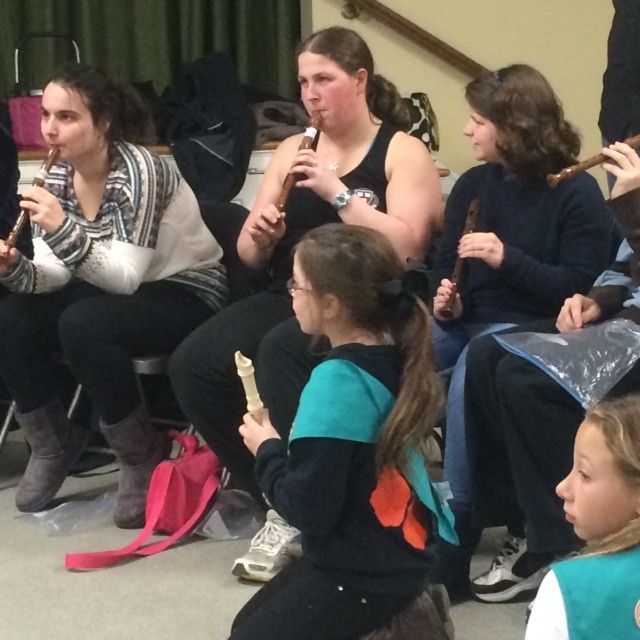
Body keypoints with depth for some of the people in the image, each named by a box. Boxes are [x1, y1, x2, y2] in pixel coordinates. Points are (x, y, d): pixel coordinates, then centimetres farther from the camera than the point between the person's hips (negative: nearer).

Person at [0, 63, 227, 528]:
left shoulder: (137, 169, -24)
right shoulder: (58, 174, -3)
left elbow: (126, 277, -29)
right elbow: (55, 274, -6)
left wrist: (63, 228, -41)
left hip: (188, 295, -7)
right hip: (113, 292, 7)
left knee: (83, 325, -33)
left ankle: (143, 457, -12)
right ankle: (53, 442, 7)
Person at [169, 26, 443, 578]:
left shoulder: (402, 151, 0)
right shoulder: (292, 150, 16)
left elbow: (405, 246, -16)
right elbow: (251, 258, 15)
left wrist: (337, 192, -18)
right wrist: (258, 236, -8)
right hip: (288, 298, 6)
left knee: (280, 357, -35)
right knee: (193, 364, -19)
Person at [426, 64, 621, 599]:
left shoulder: (576, 192, -6)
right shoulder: (474, 184, 12)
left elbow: (583, 285, -12)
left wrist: (507, 259, -22)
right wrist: (443, 301, -5)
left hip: (529, 326, -6)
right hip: (464, 318, 6)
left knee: (469, 378, -37)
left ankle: (458, 520, -27)